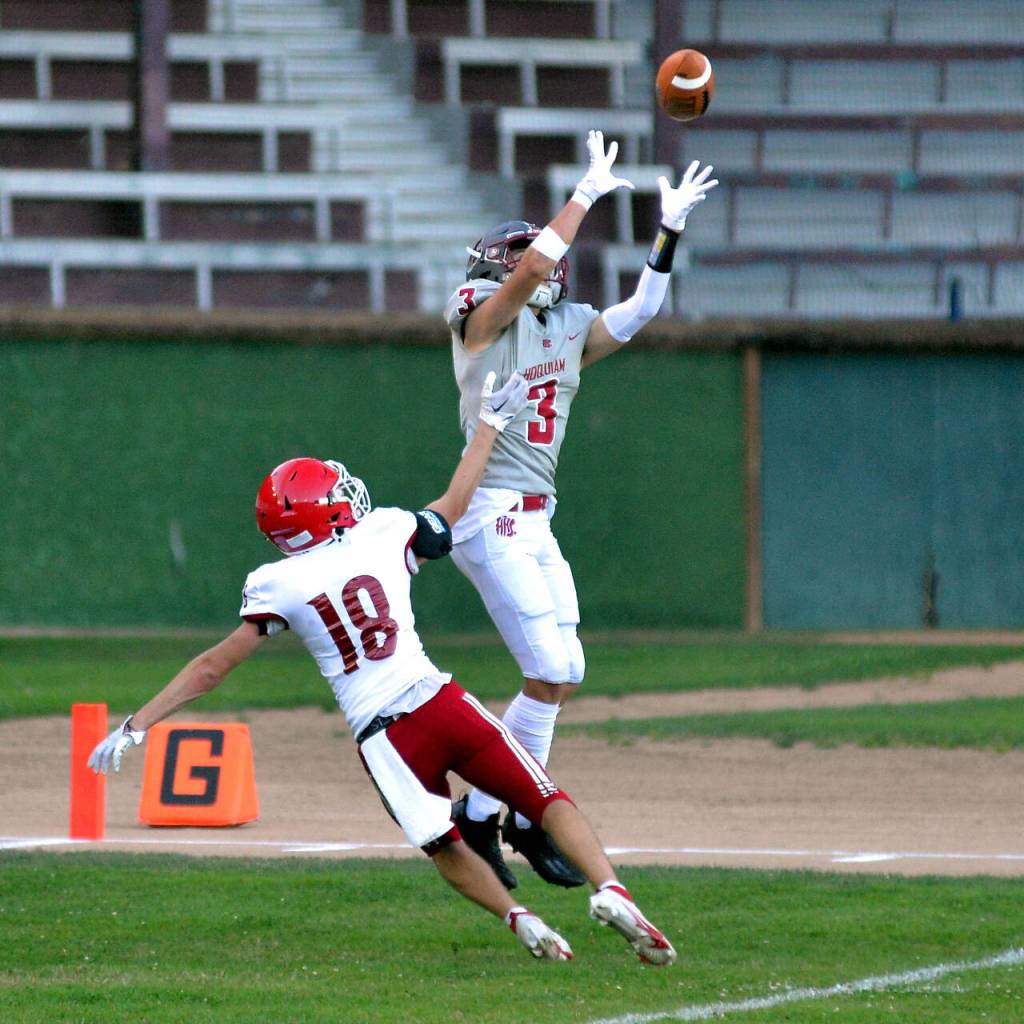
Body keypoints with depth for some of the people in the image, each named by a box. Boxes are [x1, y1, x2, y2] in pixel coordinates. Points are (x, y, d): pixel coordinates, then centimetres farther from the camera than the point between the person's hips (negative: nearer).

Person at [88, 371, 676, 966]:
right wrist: (489, 424, 41)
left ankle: (518, 918, -10)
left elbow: (213, 668, 4)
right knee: (549, 802, 5)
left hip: (380, 734, -1)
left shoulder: (279, 586, 3)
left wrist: (136, 727, 10)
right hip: (443, 702, 1)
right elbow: (454, 505, 26)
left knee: (445, 849, 14)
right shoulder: (387, 535, 7)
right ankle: (609, 890, -16)